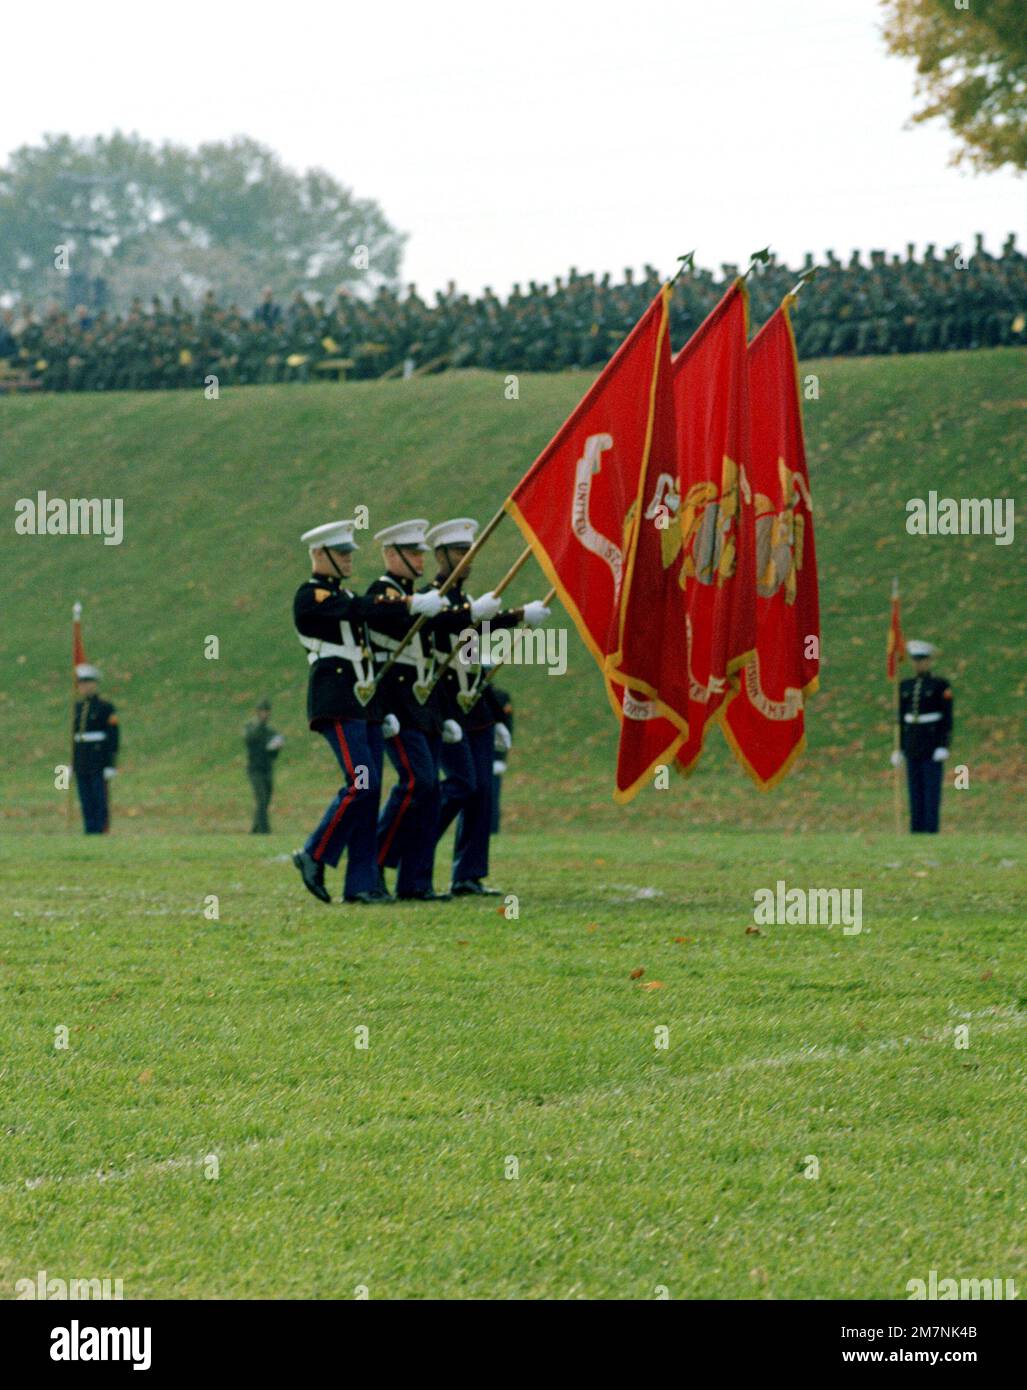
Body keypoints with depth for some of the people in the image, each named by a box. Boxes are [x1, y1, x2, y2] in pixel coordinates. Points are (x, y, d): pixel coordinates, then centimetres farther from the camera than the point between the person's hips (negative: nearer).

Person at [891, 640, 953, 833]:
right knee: (915, 790, 4)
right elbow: (901, 719, 13)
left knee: (932, 788, -7)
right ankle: (916, 832, 7)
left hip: (933, 742, -5)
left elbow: (947, 717, -8)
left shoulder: (941, 685, -6)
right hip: (912, 743, 5)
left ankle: (931, 831, -5)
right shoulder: (905, 687, 10)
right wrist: (899, 749, 9)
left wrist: (944, 747, -15)